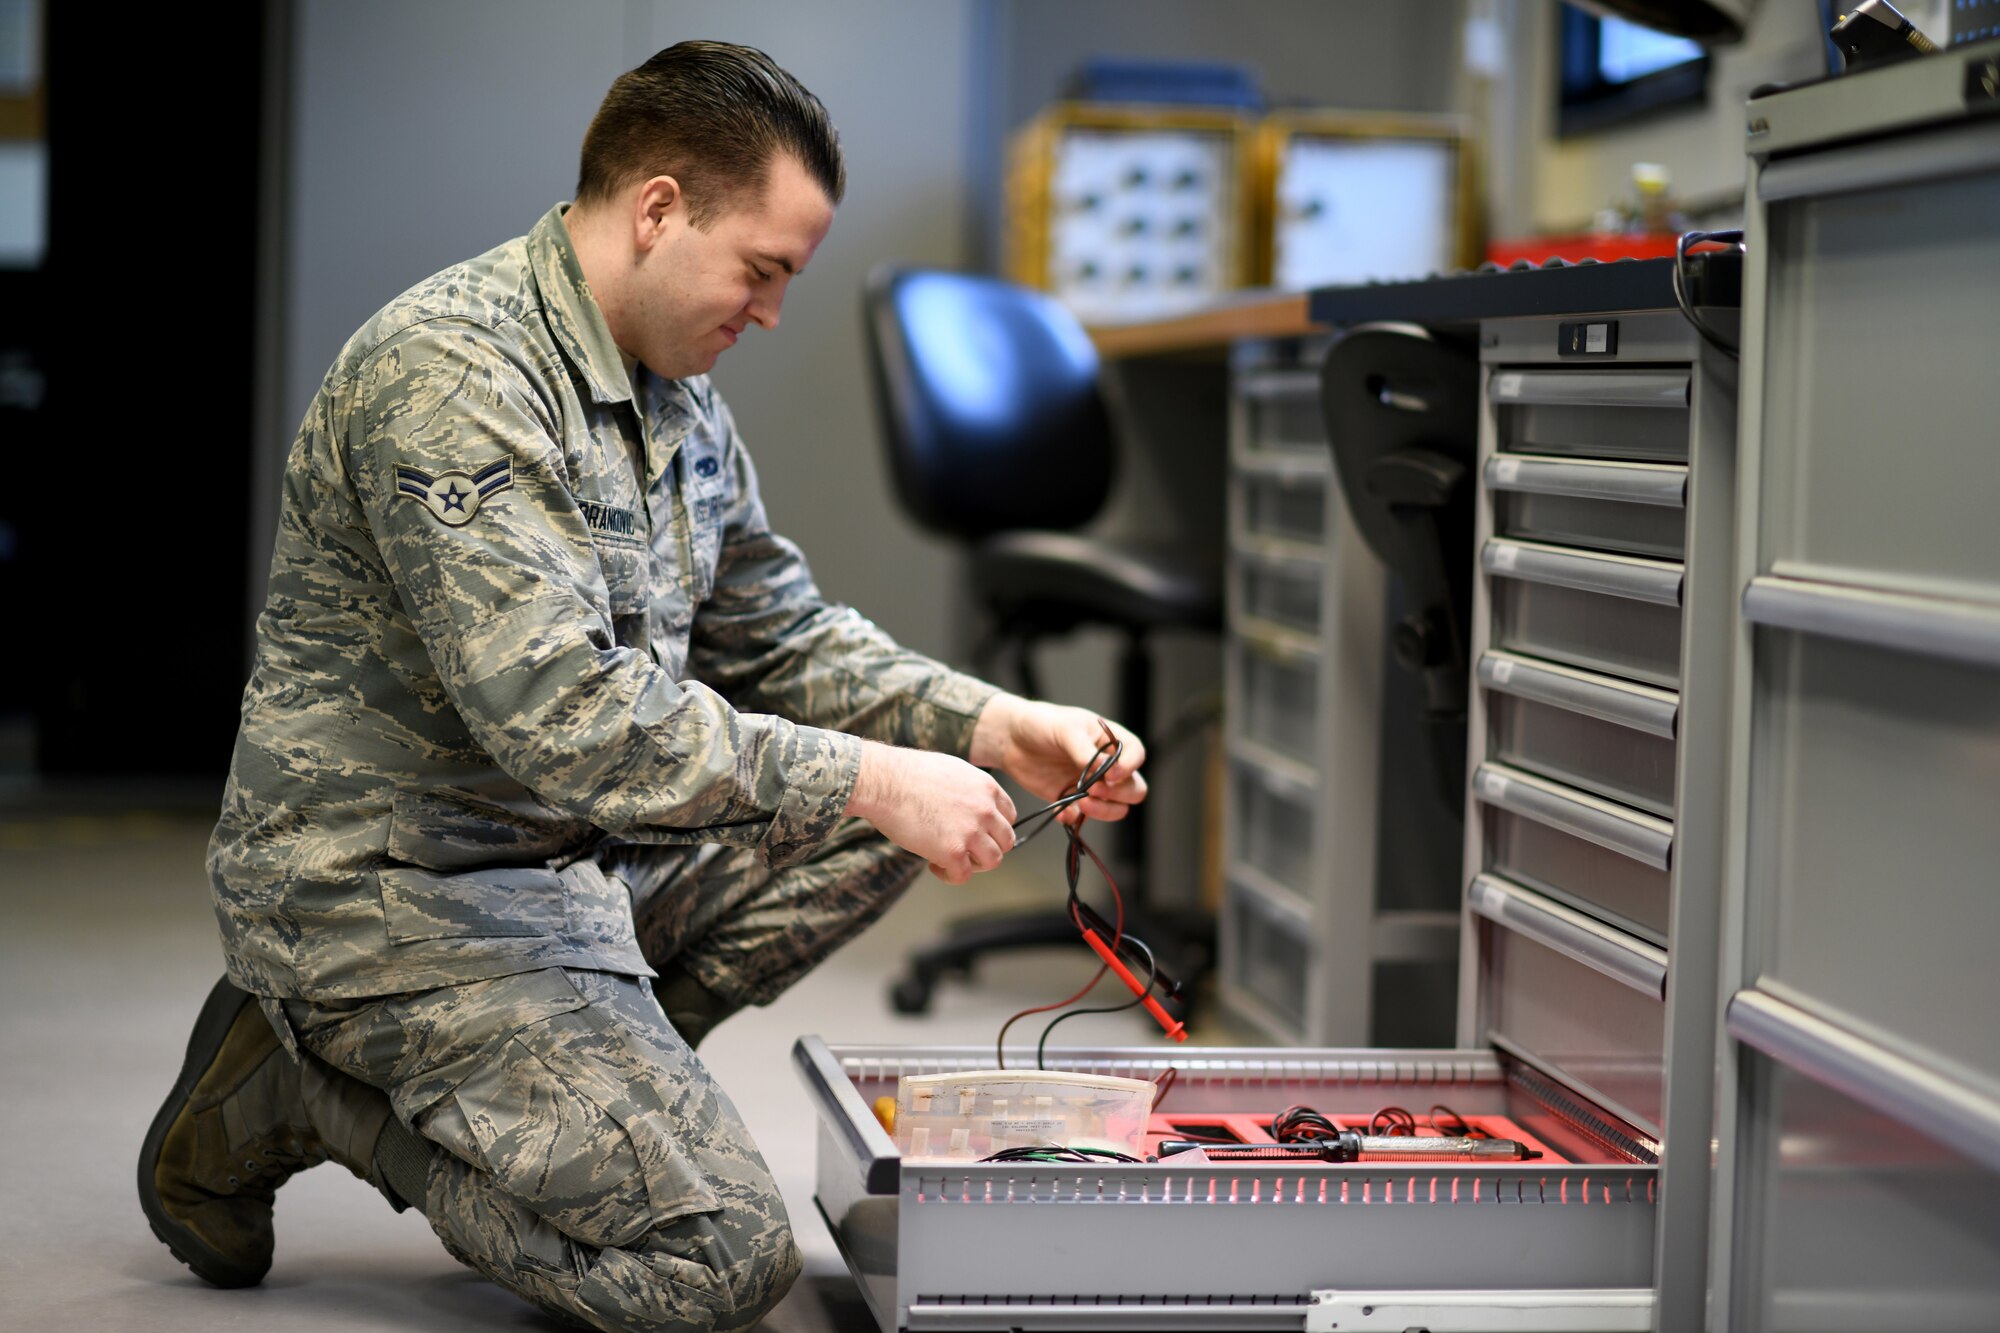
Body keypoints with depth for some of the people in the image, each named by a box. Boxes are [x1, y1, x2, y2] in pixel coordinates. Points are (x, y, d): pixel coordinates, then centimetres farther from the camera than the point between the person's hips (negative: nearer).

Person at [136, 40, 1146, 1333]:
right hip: (395, 891, -10)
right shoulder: (449, 375, -22)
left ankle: (561, 1077, 4)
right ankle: (300, 1087, -1)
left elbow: (783, 636, 16)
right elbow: (559, 715, -31)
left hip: (575, 858, 10)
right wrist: (862, 779, -27)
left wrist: (990, 725, 0)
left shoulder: (679, 391, 9)